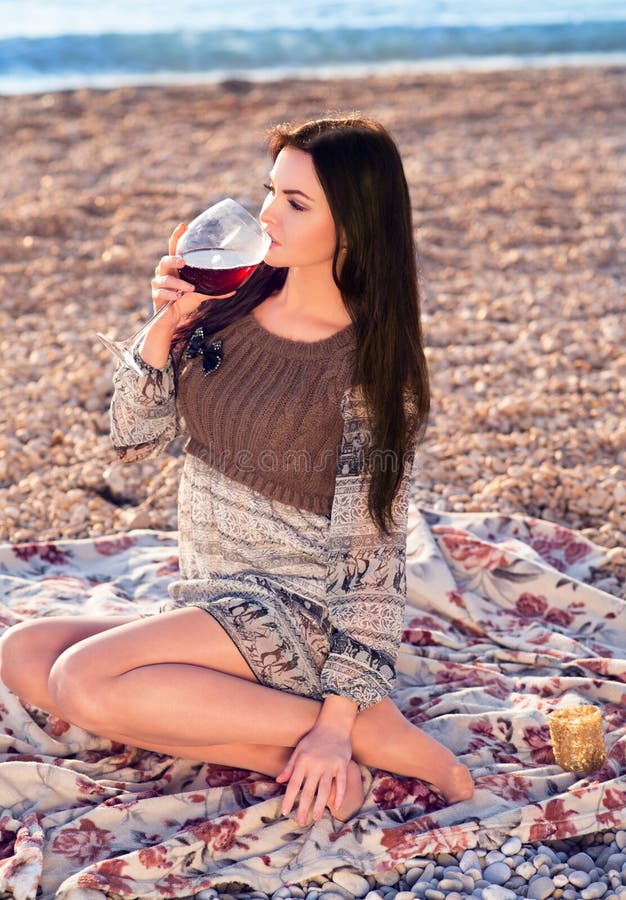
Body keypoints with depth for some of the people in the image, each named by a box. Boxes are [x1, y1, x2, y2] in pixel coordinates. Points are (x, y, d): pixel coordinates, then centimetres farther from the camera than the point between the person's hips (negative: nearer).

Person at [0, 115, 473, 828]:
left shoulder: (369, 364, -13)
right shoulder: (229, 302, 4)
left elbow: (373, 551, -13)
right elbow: (133, 439, 4)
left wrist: (341, 717, -18)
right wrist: (167, 325, -13)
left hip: (300, 610, -7)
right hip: (210, 608, 7)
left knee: (81, 682, -26)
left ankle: (376, 734, -17)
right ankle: (285, 748, -15)